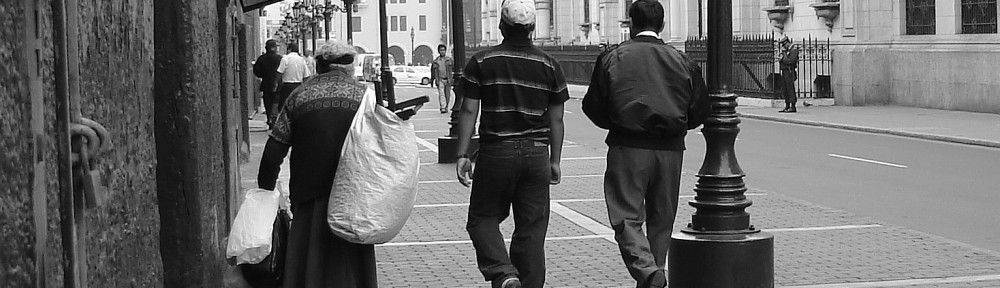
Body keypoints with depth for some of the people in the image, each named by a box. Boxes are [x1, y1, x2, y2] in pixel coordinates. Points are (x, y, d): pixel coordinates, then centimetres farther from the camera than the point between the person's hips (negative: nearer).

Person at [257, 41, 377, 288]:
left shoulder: (300, 95, 3)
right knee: (350, 264, 8)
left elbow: (274, 150, 2)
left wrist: (265, 189, 11)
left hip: (309, 192, 0)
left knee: (309, 263, 8)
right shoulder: (364, 96, 3)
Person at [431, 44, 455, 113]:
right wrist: (432, 81, 14)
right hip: (440, 80, -1)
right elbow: (432, 71, 13)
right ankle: (443, 108, -18)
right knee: (441, 94, -13)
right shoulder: (435, 61, 6)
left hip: (448, 80, 1)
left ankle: (446, 107, 24)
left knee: (447, 95, 7)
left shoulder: (449, 60, 4)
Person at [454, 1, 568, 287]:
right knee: (532, 228, 8)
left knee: (482, 218, 11)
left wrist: (462, 155, -1)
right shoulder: (549, 65, 5)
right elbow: (556, 119, 6)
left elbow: (469, 111, -4)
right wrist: (555, 160, 13)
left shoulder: (481, 62, -1)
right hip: (536, 153, 2)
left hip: (496, 152, -2)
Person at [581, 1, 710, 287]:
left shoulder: (613, 57, -2)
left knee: (627, 217, -1)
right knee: (661, 220, 15)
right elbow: (699, 111, 7)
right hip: (671, 150, 3)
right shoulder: (682, 61, 5)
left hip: (628, 148, -3)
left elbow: (592, 105, 0)